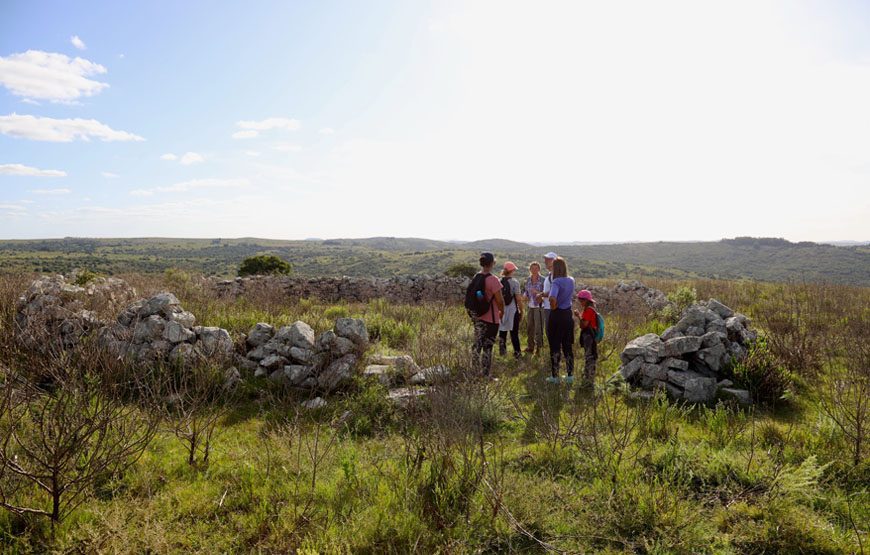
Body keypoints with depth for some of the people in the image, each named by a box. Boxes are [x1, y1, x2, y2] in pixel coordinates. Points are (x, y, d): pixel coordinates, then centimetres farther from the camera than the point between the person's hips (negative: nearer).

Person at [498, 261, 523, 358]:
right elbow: (518, 299, -12)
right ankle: (517, 352, 12)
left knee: (502, 331, 16)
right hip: (512, 310, -4)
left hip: (501, 310, 4)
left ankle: (502, 350, 22)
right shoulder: (514, 282, -12)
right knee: (514, 332, 6)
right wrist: (521, 311, -1)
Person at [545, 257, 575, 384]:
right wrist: (544, 294, 21)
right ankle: (570, 375, 19)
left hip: (556, 316, -6)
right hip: (568, 315, 6)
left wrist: (553, 307, -13)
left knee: (555, 346, 4)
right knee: (568, 346, 13)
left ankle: (555, 376, 11)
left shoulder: (556, 282, -18)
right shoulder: (571, 280, 3)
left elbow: (552, 298, -34)